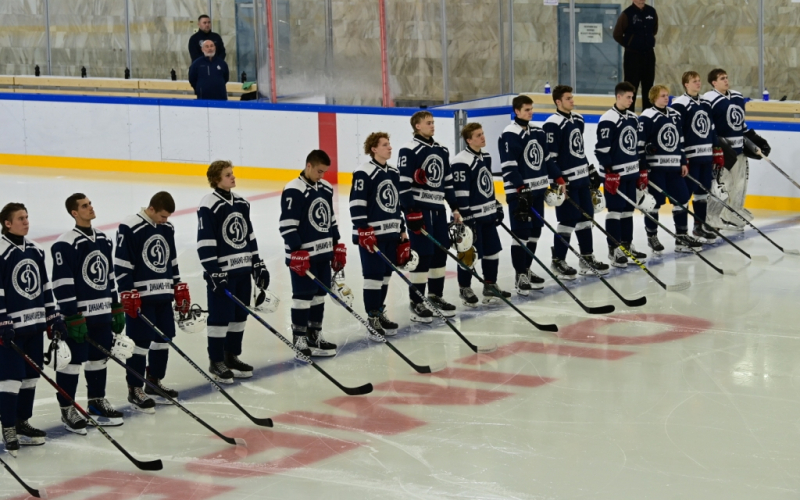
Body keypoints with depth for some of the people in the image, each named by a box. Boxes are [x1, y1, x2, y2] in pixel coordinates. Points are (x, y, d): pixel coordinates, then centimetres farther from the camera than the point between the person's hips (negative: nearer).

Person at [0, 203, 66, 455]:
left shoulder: (35, 250, 12)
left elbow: (44, 286, 18)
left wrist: (54, 317, 14)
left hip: (34, 324, 8)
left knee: (31, 376, 11)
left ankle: (22, 423, 22)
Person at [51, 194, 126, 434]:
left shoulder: (103, 240, 11)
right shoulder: (65, 244, -14)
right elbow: (62, 284, -17)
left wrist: (117, 309, 17)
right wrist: (73, 319, -19)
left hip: (102, 314, 8)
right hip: (78, 315, -7)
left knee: (99, 358, 16)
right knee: (72, 361, -3)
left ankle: (97, 401, 31)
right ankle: (67, 410, 6)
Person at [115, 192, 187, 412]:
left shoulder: (167, 229, 9)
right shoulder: (130, 228, -14)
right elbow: (121, 264, -14)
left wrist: (180, 289, 17)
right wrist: (128, 295, -16)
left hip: (164, 295, 7)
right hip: (140, 297, -7)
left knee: (163, 339, 12)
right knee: (141, 343, -5)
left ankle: (154, 382, 28)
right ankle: (135, 390, 3)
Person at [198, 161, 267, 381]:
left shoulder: (241, 203, 10)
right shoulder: (209, 205, -13)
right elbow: (205, 243, -16)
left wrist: (258, 264, 14)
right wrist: (214, 273, -19)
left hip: (243, 270, 8)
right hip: (221, 273, -8)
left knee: (239, 315, 12)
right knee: (220, 316, -2)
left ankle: (232, 357, 24)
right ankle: (216, 362, 8)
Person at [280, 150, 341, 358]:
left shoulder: (326, 188, 9)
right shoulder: (293, 191, -15)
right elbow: (287, 225, -17)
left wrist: (338, 247, 17)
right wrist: (296, 253, -21)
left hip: (324, 253, 8)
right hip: (303, 254, -8)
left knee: (319, 294, 12)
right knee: (303, 295, -3)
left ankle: (315, 335, 22)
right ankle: (299, 339, 4)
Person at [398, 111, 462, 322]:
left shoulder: (441, 151, 12)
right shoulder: (409, 151, -11)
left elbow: (447, 181, 19)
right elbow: (403, 184, -15)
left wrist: (454, 208, 16)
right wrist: (411, 212, -19)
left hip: (438, 208, 8)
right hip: (418, 209, -7)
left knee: (440, 252, 11)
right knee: (422, 254, -8)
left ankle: (436, 296, 24)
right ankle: (416, 302, -1)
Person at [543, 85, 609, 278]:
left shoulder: (578, 120, 11)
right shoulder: (553, 124, -16)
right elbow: (549, 156, -18)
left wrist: (591, 170, 21)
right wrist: (558, 179, -23)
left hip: (582, 177, 8)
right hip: (566, 180, -8)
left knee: (586, 217, 13)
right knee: (568, 220, -4)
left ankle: (587, 258, 23)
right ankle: (558, 261, 8)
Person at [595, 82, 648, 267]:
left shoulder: (633, 118, 11)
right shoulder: (608, 120, -15)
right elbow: (601, 149, -17)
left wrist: (641, 171, 18)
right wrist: (610, 173, -19)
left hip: (631, 172, 8)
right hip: (614, 173, -8)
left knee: (628, 209, 13)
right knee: (615, 210, -3)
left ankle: (627, 245, 22)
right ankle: (614, 250, 2)